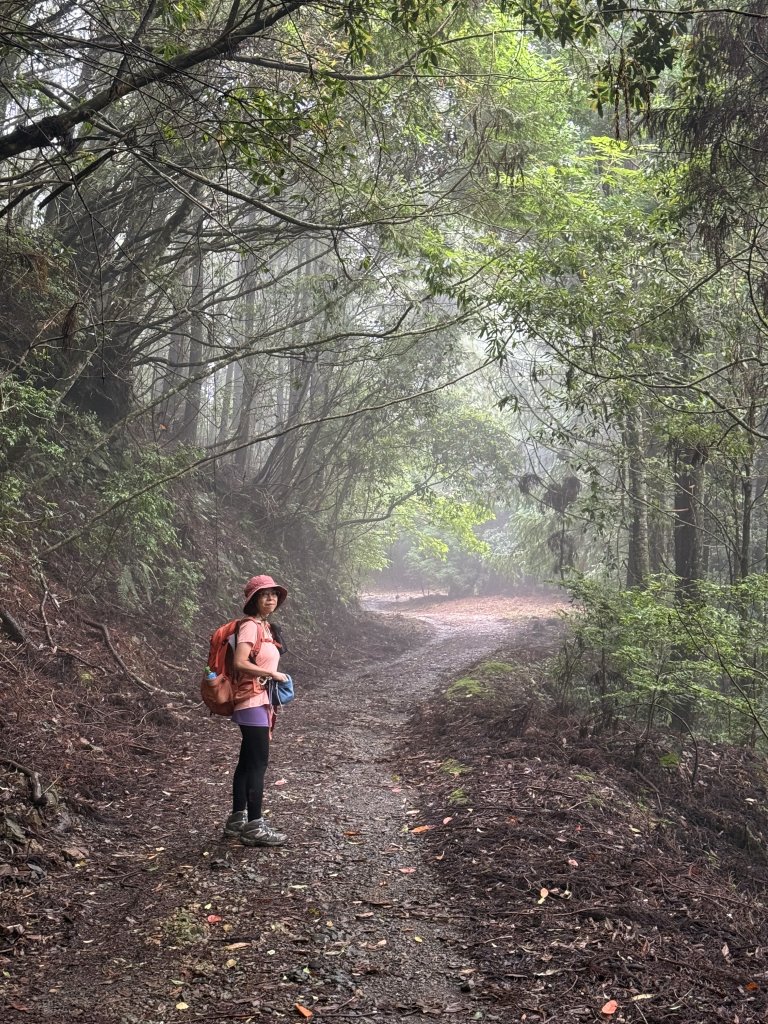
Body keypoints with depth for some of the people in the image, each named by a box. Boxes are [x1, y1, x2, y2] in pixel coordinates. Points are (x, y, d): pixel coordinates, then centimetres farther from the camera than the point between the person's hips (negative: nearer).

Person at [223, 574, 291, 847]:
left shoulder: (267, 627, 14)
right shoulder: (250, 626, -14)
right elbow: (240, 663, -24)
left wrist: (273, 701, 12)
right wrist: (273, 673, -16)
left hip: (262, 701, 9)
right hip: (252, 701, -9)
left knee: (248, 761, 14)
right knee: (259, 762, -7)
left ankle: (238, 819, 23)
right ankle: (254, 825, -2)